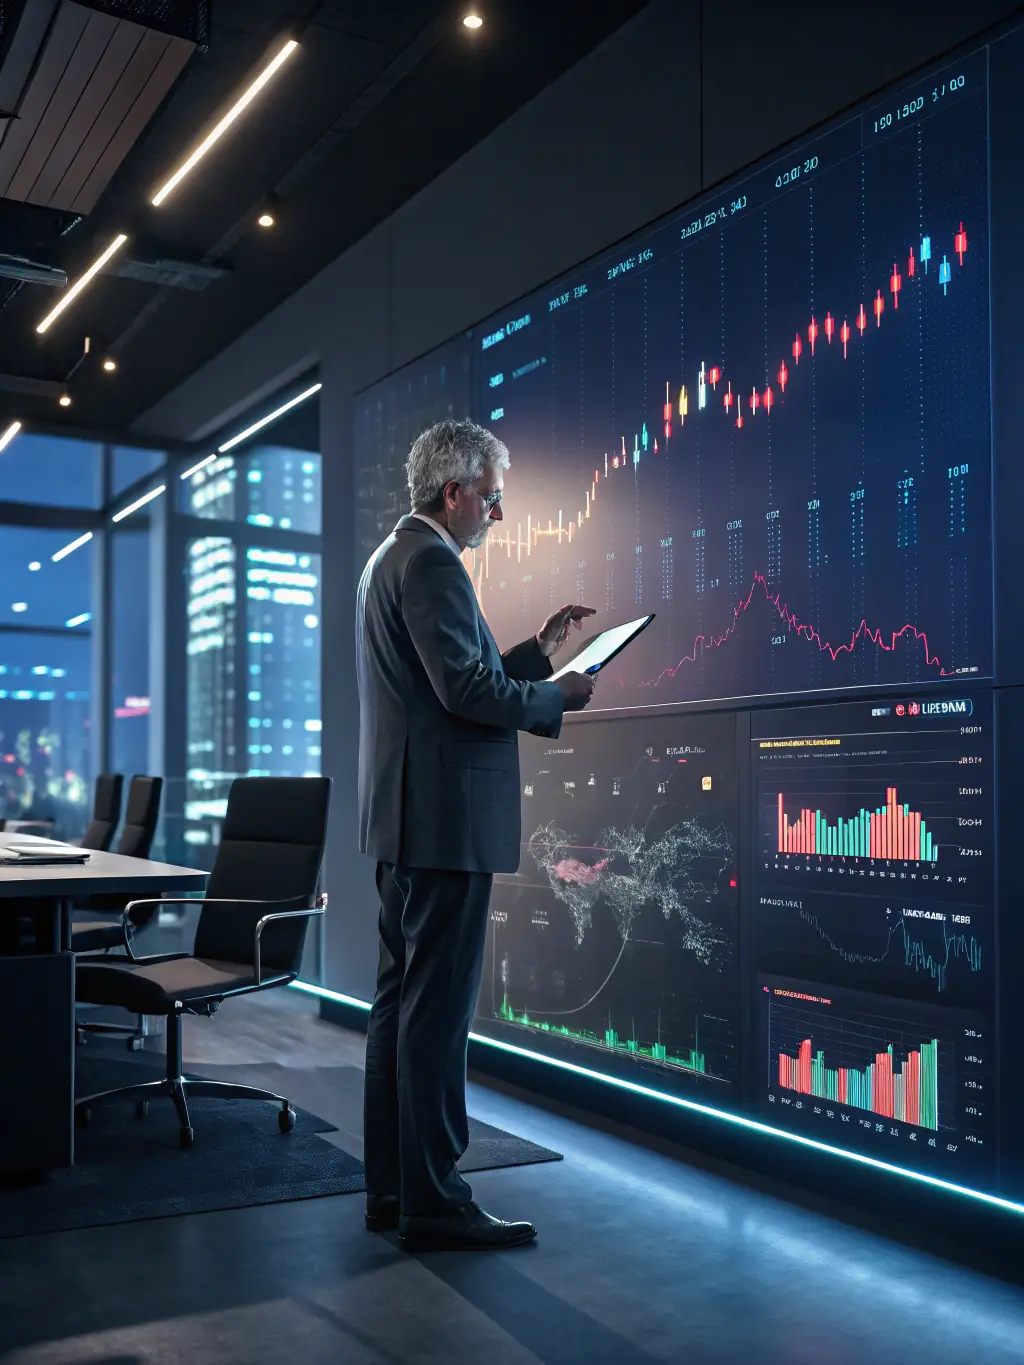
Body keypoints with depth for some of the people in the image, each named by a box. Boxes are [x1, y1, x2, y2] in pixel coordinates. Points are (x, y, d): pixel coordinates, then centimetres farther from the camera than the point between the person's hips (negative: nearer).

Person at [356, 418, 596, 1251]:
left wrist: (540, 649, 17)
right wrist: (560, 697, -7)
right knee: (438, 1010, -5)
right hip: (446, 817, -11)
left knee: (402, 1002, 13)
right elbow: (469, 691, -21)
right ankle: (433, 1204, 3)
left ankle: (393, 1188, 22)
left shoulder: (393, 557, 20)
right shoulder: (432, 561, -13)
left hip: (407, 817, 11)